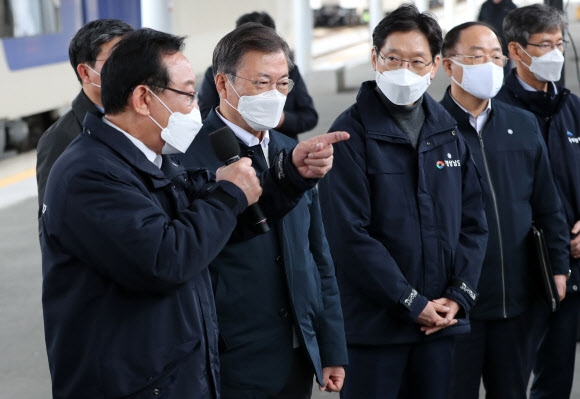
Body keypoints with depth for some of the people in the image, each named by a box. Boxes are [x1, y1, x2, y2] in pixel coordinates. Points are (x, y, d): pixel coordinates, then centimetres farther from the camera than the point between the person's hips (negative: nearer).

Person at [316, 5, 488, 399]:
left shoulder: (448, 131, 8)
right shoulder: (352, 133, -8)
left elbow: (473, 222, 10)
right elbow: (349, 234, -14)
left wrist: (460, 295, -2)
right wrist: (412, 303, -13)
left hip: (442, 320, 5)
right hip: (375, 322, -5)